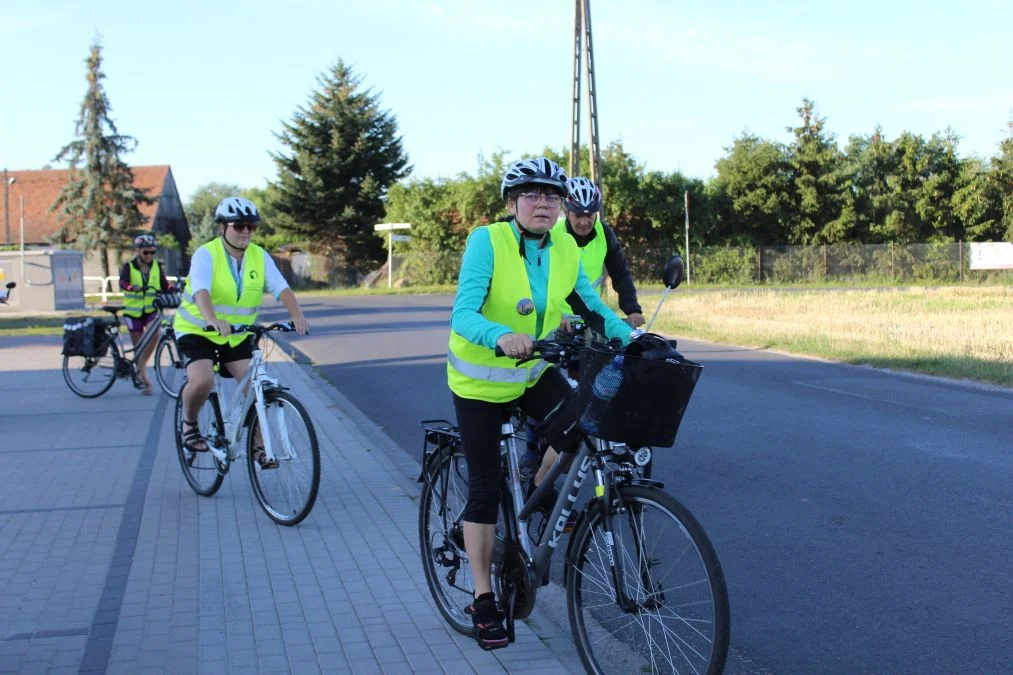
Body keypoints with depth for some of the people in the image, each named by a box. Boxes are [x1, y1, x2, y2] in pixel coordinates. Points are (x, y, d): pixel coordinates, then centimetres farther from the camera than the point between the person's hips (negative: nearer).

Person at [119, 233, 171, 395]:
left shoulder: (157, 266, 1)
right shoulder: (128, 266, -8)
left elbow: (164, 285, -3)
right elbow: (122, 283, -24)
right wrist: (132, 288, -46)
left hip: (151, 309, 1)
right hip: (133, 311, -1)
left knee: (155, 333, -28)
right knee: (139, 347, 3)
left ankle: (141, 366, -11)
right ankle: (144, 381, 17)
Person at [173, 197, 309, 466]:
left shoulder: (259, 256, -6)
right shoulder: (206, 255, -18)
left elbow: (281, 287, -20)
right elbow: (201, 290, -36)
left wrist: (297, 315, -39)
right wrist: (212, 319, -56)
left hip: (238, 335, 4)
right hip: (197, 331, -4)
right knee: (202, 380, -26)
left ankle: (257, 446, 7)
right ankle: (189, 424, 4)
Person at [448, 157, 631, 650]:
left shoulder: (565, 249, -7)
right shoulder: (486, 241, -21)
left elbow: (592, 303, 1)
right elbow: (463, 315, -30)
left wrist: (632, 336, -15)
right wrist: (502, 337, -49)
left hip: (534, 373, 4)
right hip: (480, 380, -4)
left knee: (578, 423, -24)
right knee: (485, 489, 1)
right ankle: (483, 600, 15)